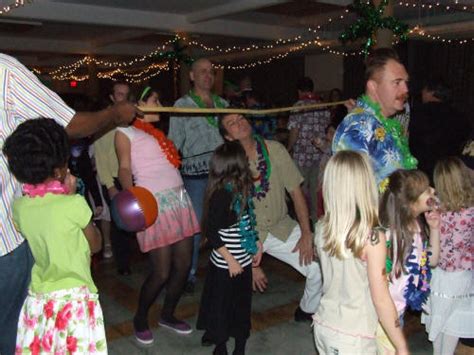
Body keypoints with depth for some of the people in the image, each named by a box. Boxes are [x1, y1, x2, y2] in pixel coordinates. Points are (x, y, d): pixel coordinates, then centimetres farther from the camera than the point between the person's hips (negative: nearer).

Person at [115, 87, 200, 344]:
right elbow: (124, 168, -11)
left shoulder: (154, 131, 24)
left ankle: (168, 315, 27)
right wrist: (129, 191, -28)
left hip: (178, 198, 7)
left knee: (183, 264, 6)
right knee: (161, 272, -6)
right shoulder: (125, 132, 3)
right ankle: (140, 319, 19)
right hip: (154, 203, -7)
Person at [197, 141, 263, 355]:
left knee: (242, 304, 19)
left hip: (243, 262, 8)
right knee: (221, 306, 11)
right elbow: (211, 233, -21)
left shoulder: (243, 191, 1)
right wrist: (230, 260, -18)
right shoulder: (221, 195, -23)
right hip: (225, 265, -8)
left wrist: (257, 245, 11)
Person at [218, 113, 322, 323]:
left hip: (282, 227, 3)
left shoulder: (275, 150, -6)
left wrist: (306, 234, -7)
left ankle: (307, 312, 22)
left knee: (319, 268, -9)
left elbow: (295, 191, -1)